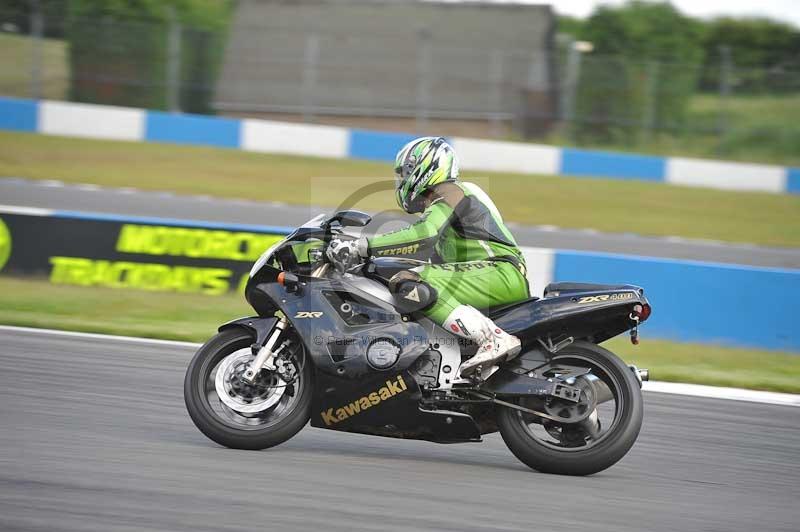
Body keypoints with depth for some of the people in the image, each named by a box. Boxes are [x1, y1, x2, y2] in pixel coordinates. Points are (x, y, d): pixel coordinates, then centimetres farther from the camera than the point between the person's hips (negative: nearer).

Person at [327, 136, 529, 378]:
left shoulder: (450, 191, -4)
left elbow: (422, 236, -22)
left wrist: (360, 246, -23)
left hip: (502, 273, -10)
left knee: (413, 283, -26)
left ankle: (494, 339, -37)